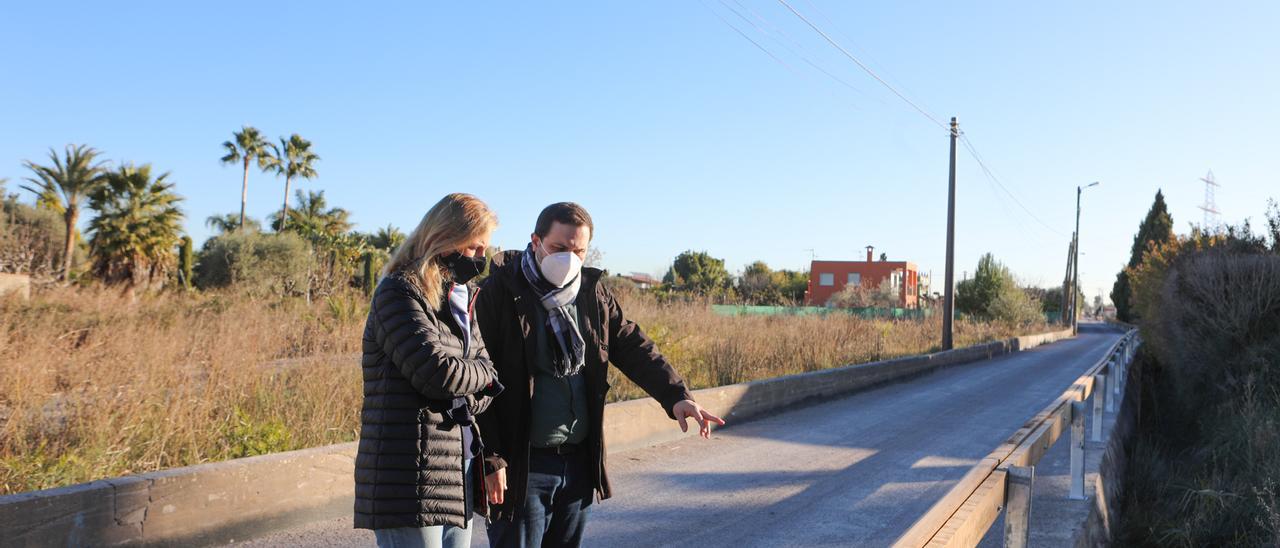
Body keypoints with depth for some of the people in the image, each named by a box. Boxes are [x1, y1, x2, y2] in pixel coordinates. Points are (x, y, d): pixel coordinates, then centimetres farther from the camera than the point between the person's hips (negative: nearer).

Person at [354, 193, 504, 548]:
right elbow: (438, 372, -20)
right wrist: (480, 372, -1)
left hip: (459, 475, 8)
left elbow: (488, 386, 12)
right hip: (411, 478, -8)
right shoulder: (400, 292, -10)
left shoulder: (462, 299, 15)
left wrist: (463, 402, -9)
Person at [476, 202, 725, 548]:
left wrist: (675, 396, -11)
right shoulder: (499, 293, -11)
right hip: (521, 465, -6)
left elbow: (632, 346, 5)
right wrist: (490, 457, -17)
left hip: (579, 461, 6)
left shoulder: (592, 292, 7)